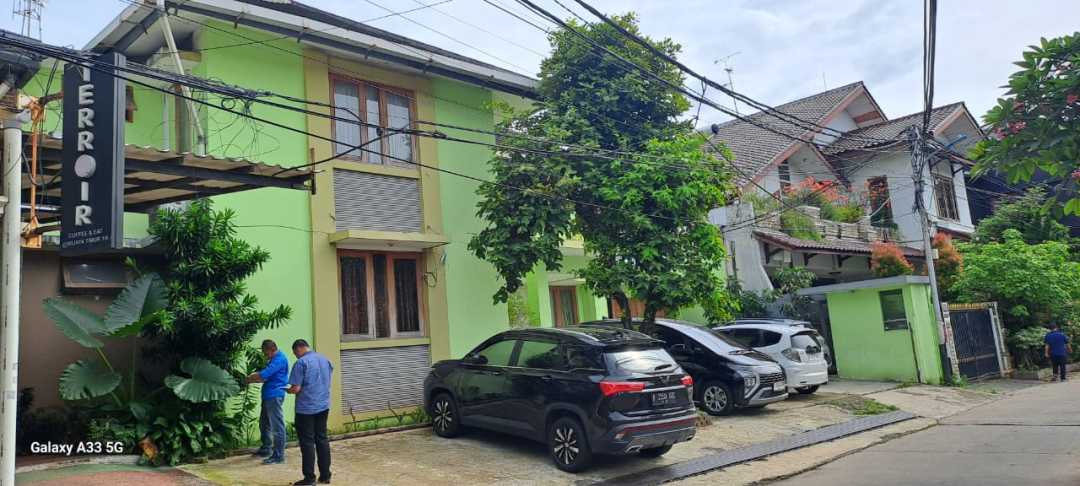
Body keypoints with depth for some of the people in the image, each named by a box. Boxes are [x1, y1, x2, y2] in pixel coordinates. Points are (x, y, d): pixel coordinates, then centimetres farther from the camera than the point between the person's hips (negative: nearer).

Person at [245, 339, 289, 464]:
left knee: (277, 425, -7)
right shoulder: (273, 360, 20)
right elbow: (266, 378, 22)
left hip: (275, 395, -11)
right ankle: (266, 449, 33)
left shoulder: (280, 359, -15)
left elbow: (264, 375, -20)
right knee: (264, 423, 20)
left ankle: (279, 455, -3)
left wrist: (249, 378, -4)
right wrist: (252, 378, 6)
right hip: (268, 395, 11)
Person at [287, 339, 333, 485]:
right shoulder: (325, 359, 9)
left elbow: (296, 388, -16)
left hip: (306, 408, -7)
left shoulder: (301, 363, -13)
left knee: (307, 442, 1)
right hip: (323, 406, 7)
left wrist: (288, 390, 4)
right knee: (322, 439, 12)